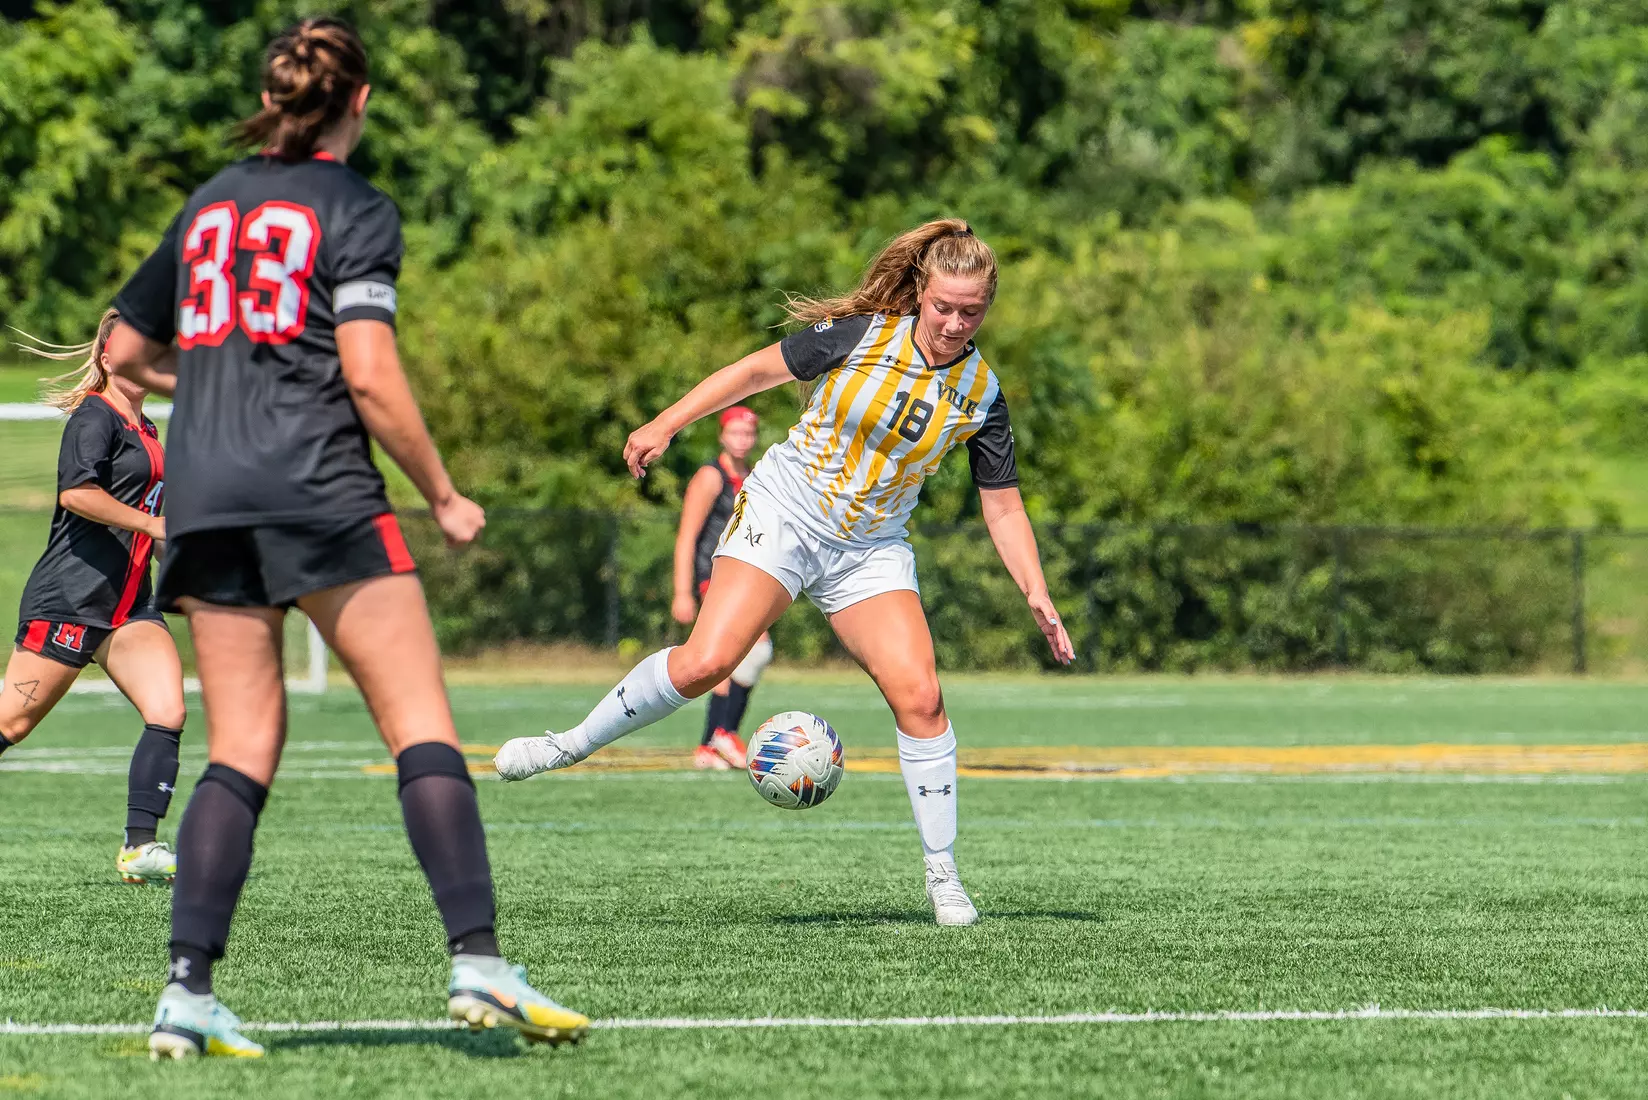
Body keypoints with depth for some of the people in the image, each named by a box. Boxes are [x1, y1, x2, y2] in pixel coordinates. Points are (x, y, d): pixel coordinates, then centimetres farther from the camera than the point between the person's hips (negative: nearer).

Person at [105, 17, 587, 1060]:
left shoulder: (210, 203, 18)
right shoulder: (356, 208, 0)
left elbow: (125, 352, 26)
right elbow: (369, 374, -10)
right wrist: (443, 494, 0)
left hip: (203, 501, 6)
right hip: (319, 493, -6)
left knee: (242, 751, 6)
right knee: (423, 727, -4)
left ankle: (188, 992, -5)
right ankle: (478, 962, -15)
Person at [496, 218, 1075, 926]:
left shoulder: (980, 395, -4)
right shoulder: (860, 334, -12)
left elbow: (1003, 508, 3)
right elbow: (758, 370, -2)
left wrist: (1037, 596, -6)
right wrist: (665, 425, -5)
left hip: (870, 551, 3)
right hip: (782, 516, -3)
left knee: (919, 697, -12)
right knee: (705, 662, -21)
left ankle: (942, 874, 1)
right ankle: (575, 743, -1)